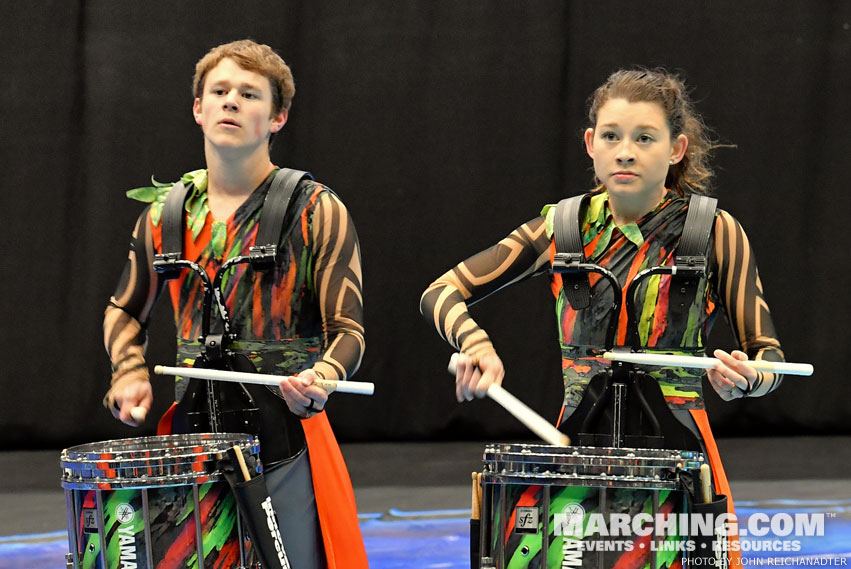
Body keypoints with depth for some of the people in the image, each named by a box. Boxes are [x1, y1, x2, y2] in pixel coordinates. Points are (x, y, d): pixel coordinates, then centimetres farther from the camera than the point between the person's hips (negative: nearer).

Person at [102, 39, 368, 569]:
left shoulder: (317, 213, -2)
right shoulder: (166, 214, 9)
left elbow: (347, 331, -4)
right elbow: (125, 311, 24)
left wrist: (320, 378, -25)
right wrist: (131, 373, 5)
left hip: (287, 443, -3)